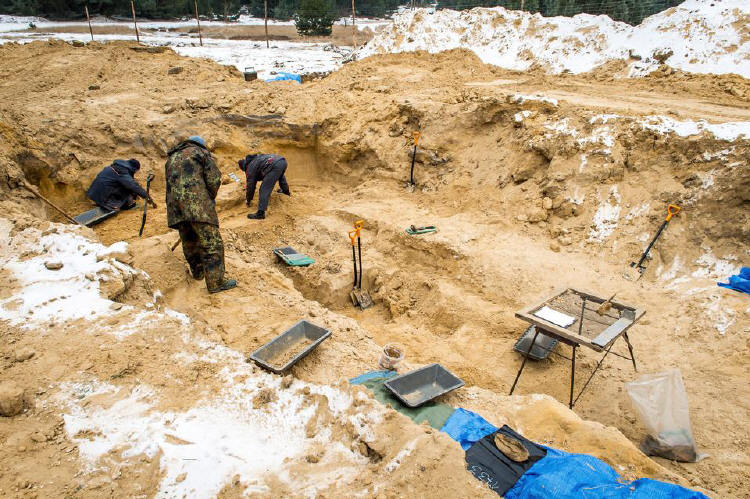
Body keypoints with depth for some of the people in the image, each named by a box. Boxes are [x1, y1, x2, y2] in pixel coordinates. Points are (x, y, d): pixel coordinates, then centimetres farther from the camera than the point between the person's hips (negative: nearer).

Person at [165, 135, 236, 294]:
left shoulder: (171, 158, 30)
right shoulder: (201, 153, 11)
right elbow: (214, 179, -1)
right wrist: (211, 199, 16)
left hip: (174, 204, 7)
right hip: (197, 202, -7)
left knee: (189, 241, 20)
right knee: (211, 242, -7)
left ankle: (198, 271, 35)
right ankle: (216, 282, -10)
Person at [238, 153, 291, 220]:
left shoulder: (250, 169, 12)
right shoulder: (256, 158, 34)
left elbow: (250, 186, 17)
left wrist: (248, 200, 31)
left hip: (275, 166, -8)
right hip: (283, 161, 8)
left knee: (264, 190, -3)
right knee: (280, 175, 43)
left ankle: (260, 213, -5)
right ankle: (286, 190, 64)